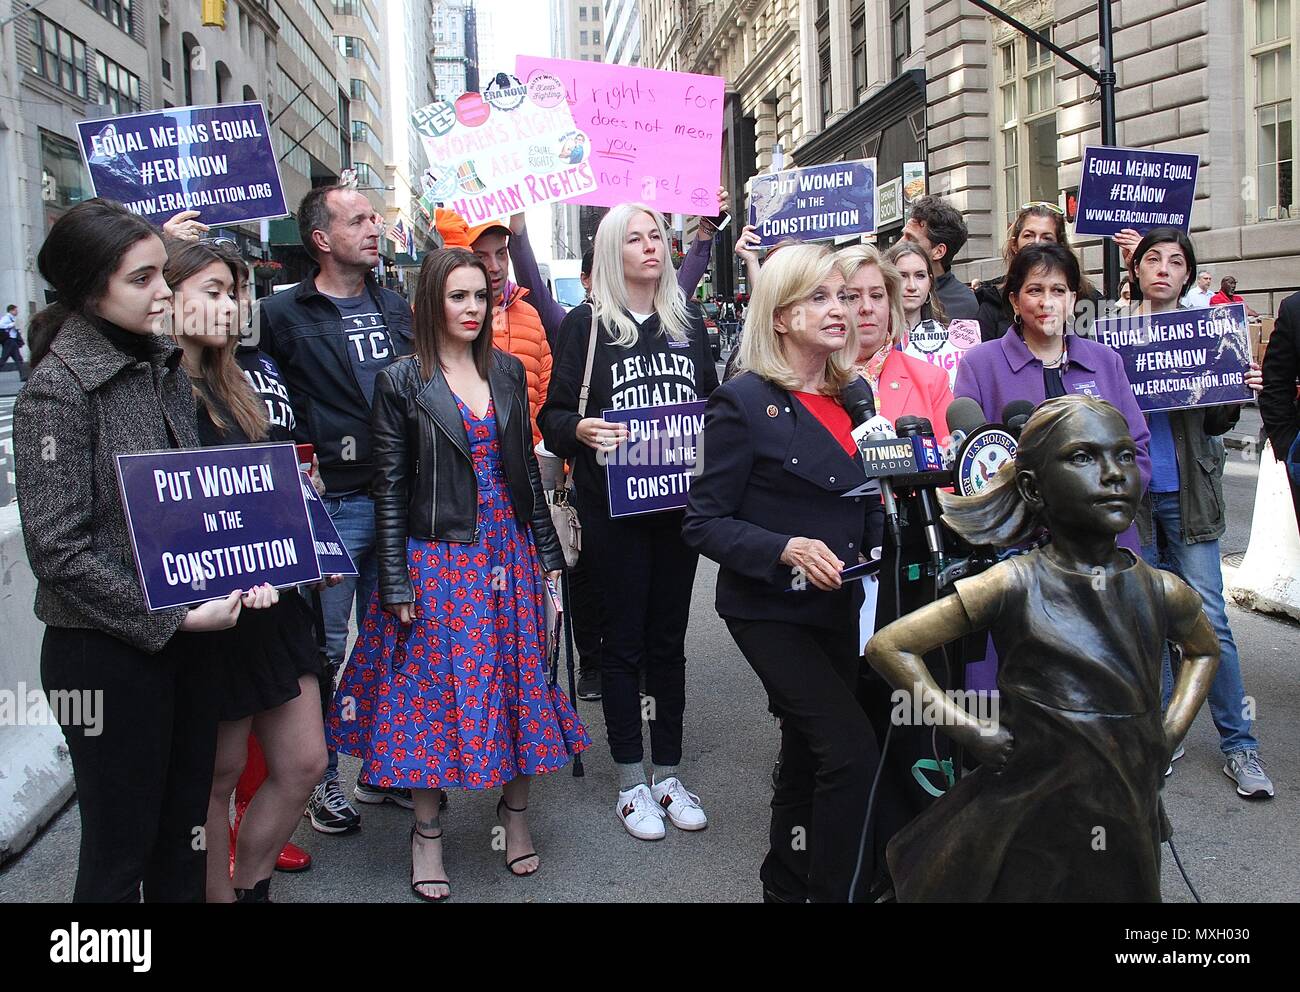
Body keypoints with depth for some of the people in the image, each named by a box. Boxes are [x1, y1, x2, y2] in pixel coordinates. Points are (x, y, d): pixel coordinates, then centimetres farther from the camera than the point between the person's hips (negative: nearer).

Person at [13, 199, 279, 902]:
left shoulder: (165, 366, 7)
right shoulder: (57, 389, -14)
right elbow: (58, 549, -18)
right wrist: (171, 617, -18)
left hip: (185, 642, 7)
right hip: (107, 653, -6)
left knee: (184, 830, 17)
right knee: (120, 846, 8)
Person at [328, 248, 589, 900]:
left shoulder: (507, 371, 7)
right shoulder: (401, 383, -6)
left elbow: (526, 466, 11)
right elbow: (389, 489, -6)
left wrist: (548, 551, 10)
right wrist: (397, 584, -9)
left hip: (509, 551, 4)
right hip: (437, 558, -4)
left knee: (518, 678, 9)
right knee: (433, 687, 4)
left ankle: (515, 811, 28)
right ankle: (426, 832, 20)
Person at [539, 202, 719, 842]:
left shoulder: (687, 321, 10)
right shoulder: (586, 325, -2)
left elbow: (711, 399, 17)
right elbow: (553, 417, -5)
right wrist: (580, 429, -26)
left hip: (679, 501, 4)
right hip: (613, 506, -3)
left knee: (668, 638, 12)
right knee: (623, 639, 5)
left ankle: (669, 774, 23)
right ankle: (631, 783, 17)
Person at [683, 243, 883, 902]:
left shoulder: (854, 395, 8)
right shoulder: (745, 402, -12)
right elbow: (704, 523, -13)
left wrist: (869, 551, 1)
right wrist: (786, 550, -26)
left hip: (838, 607, 6)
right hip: (771, 611, -6)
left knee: (808, 760, 16)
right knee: (852, 748, -15)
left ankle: (787, 886, 35)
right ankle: (836, 891, 1)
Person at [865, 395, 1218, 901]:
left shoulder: (1163, 592, -2)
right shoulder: (1014, 587, -14)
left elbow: (1204, 650, 22)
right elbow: (888, 646, -10)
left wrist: (1170, 734, 8)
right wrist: (969, 730, -14)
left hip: (1130, 820, 4)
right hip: (1029, 823, -4)